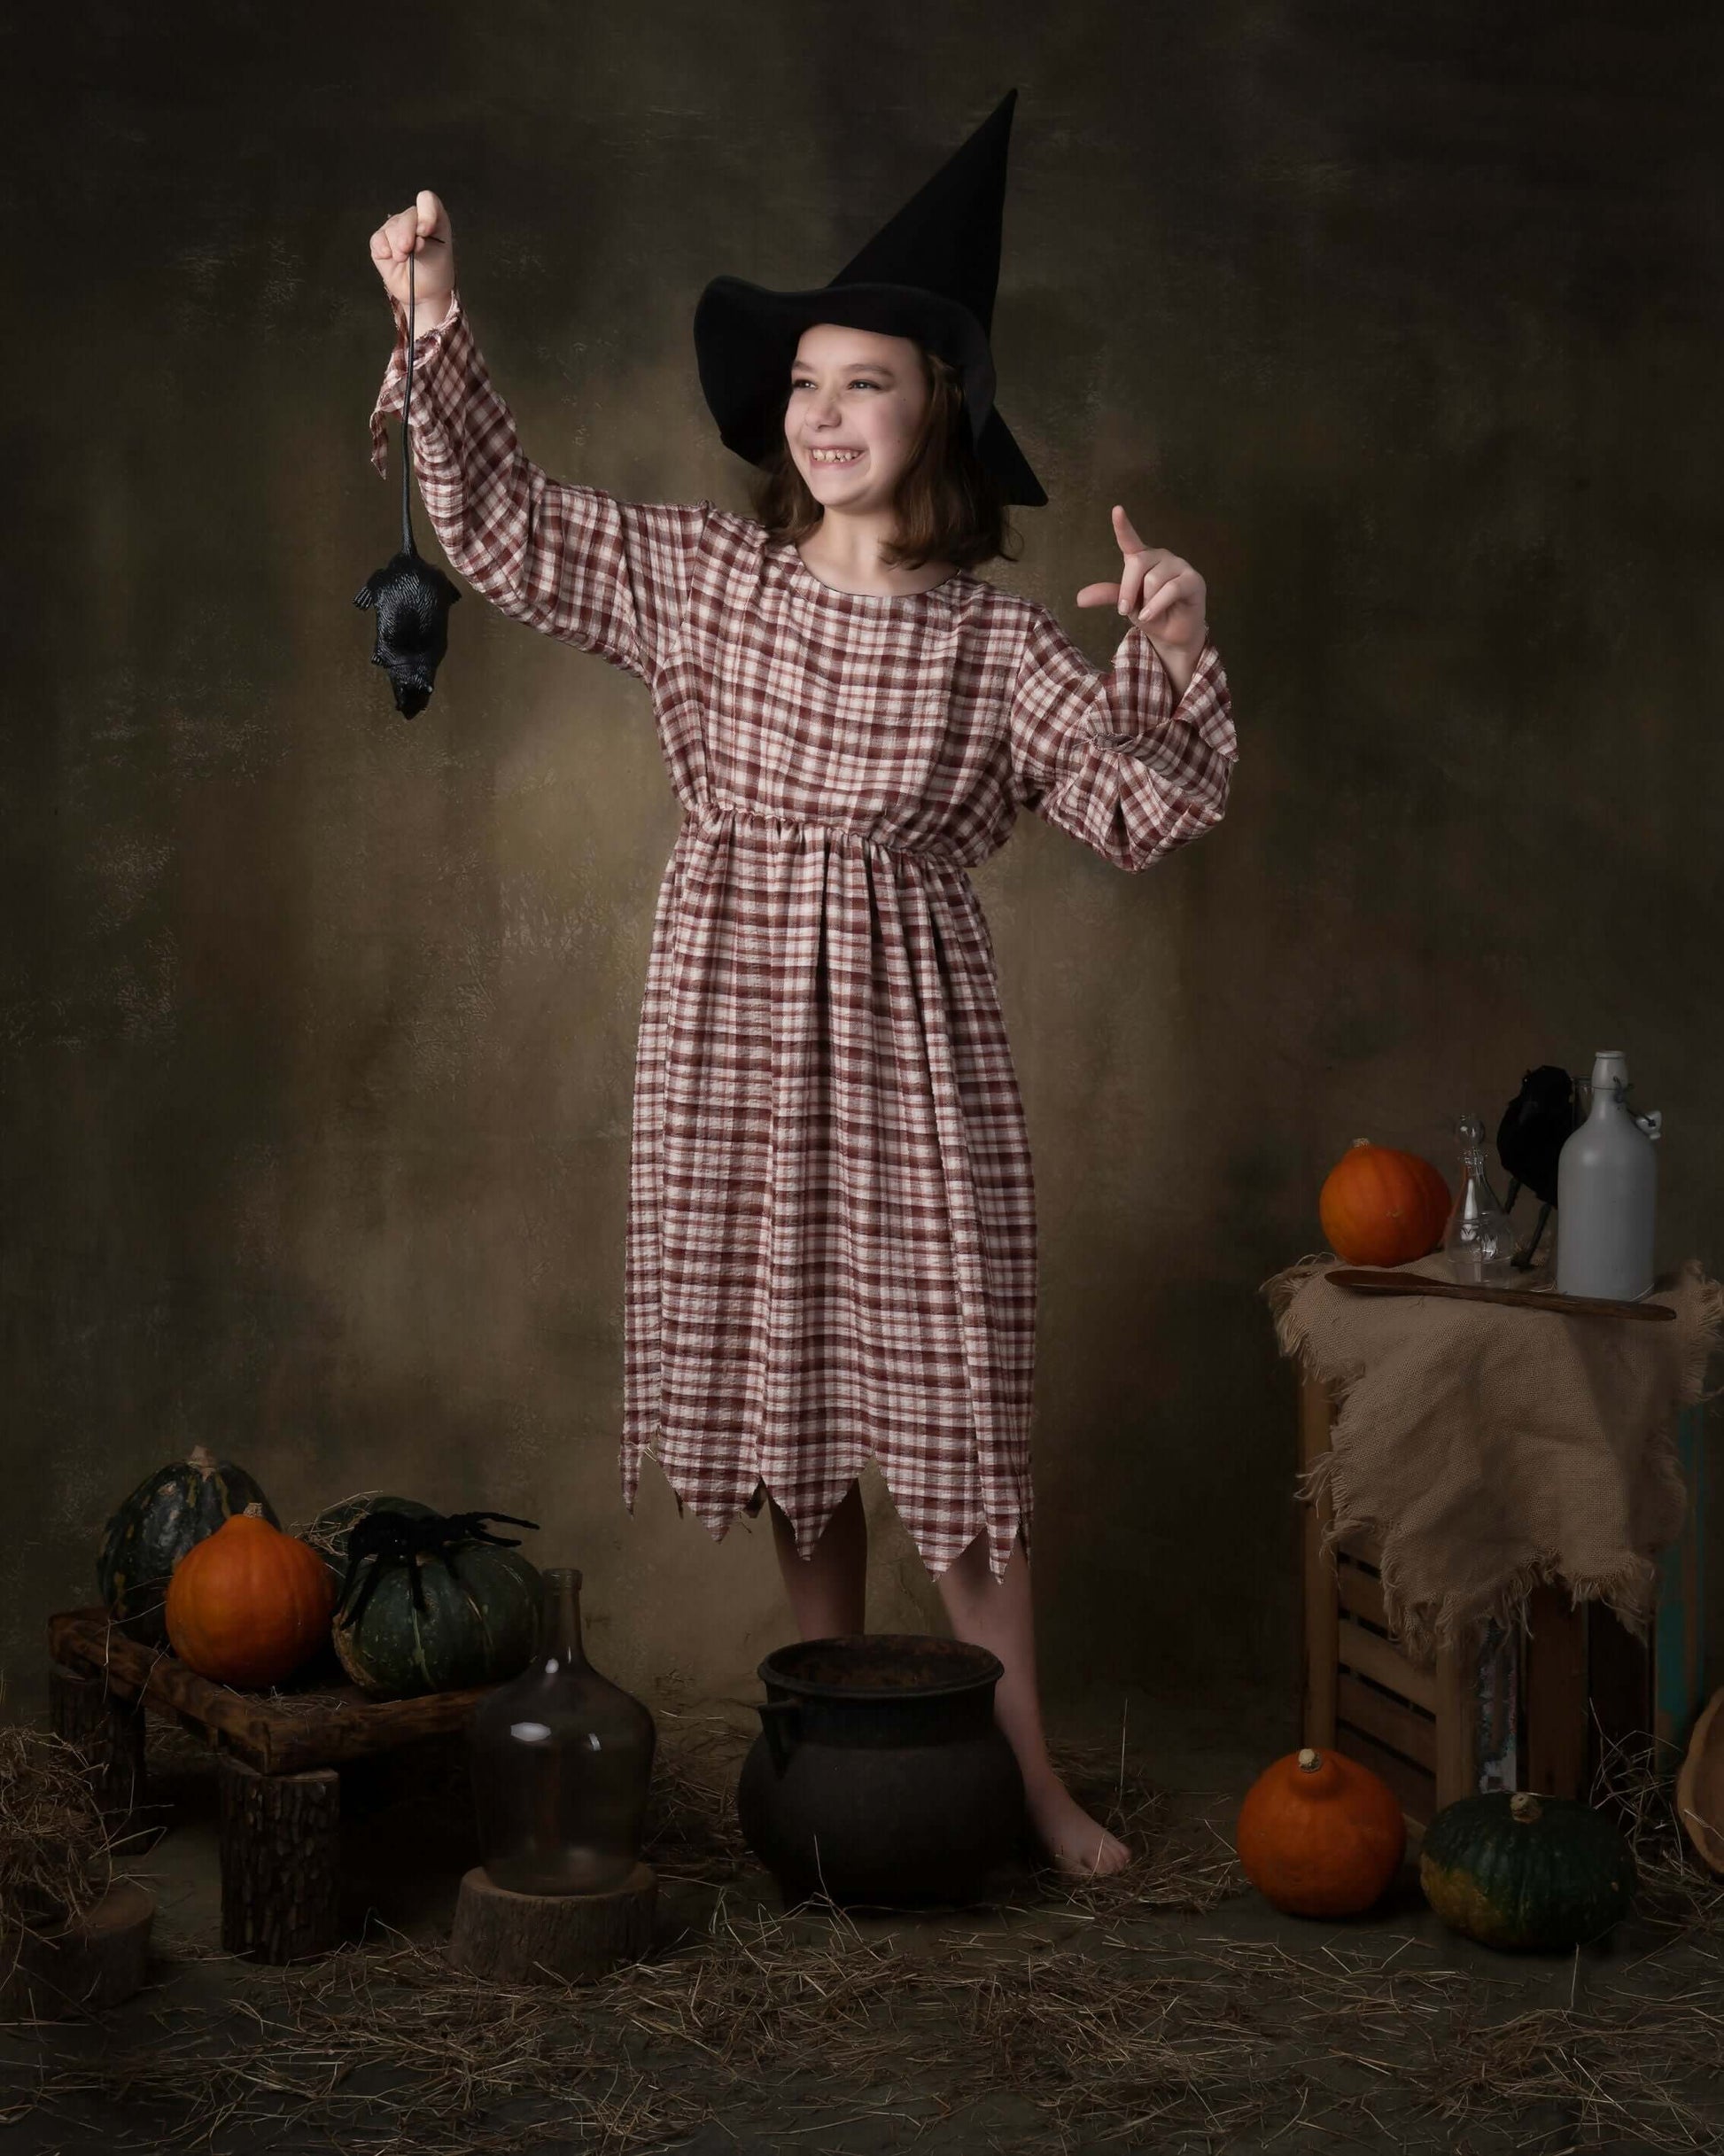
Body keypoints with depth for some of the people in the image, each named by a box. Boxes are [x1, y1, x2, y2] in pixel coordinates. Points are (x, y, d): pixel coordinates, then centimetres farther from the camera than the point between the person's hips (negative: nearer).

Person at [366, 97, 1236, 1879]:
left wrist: (1171, 656, -19)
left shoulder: (995, 641, -2)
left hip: (908, 1035, -2)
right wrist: (436, 329, -1)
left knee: (946, 1390, -2)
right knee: (780, 1384, 9)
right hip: (733, 1024, 2)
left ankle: (1025, 1766, 8)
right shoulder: (697, 572, 4)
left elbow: (1140, 810, -4)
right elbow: (500, 524, 8)